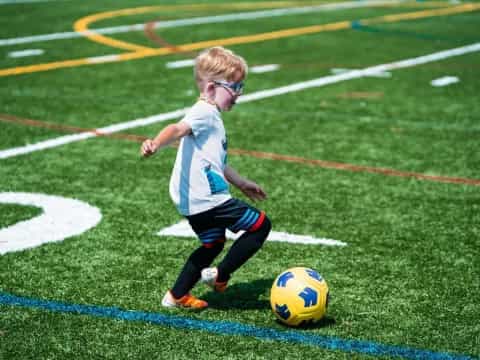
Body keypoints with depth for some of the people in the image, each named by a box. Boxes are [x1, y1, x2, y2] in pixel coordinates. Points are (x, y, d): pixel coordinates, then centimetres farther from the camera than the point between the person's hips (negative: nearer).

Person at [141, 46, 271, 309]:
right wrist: (156, 144, -52)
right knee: (260, 225, -1)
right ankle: (219, 275, 3)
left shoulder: (211, 116, 20)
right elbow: (178, 129, -33)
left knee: (213, 244, 26)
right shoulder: (205, 113, -13)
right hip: (207, 199, -11)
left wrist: (241, 183, 40)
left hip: (194, 202, 11)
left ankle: (177, 296, 29)